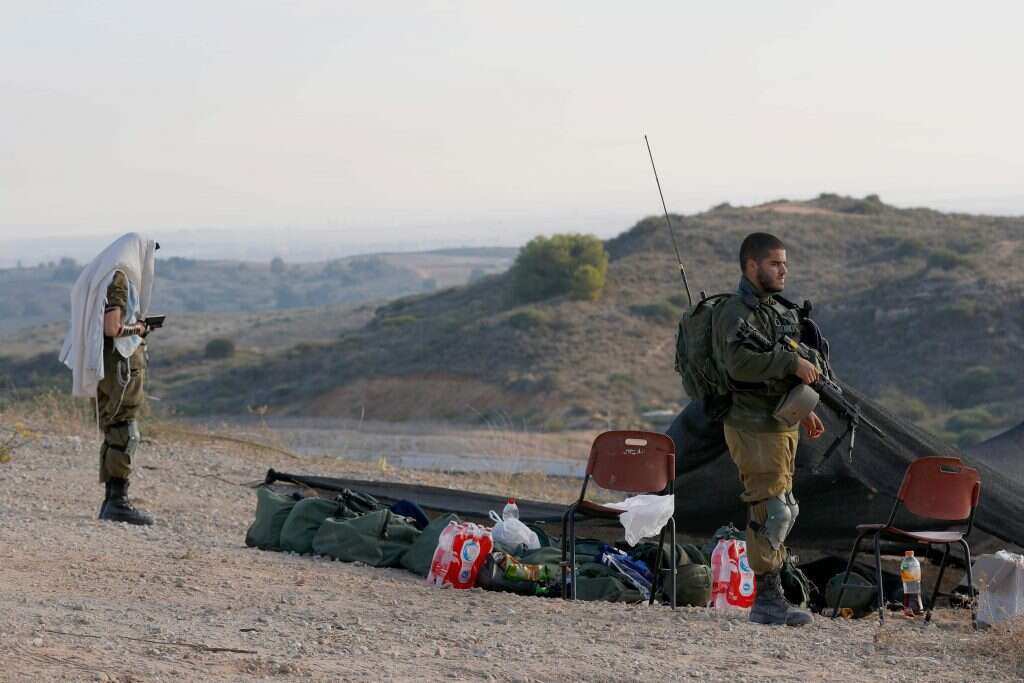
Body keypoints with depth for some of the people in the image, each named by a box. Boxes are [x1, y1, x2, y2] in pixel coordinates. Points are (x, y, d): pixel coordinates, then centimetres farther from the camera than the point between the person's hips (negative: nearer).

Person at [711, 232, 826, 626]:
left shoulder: (778, 310, 17)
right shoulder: (736, 312, -14)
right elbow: (740, 361, -32)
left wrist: (804, 411, 23)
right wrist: (792, 363, -29)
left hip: (781, 424, 10)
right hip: (754, 427, -10)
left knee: (784, 510, 14)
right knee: (772, 511, -10)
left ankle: (768, 596, 22)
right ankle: (767, 600, -4)